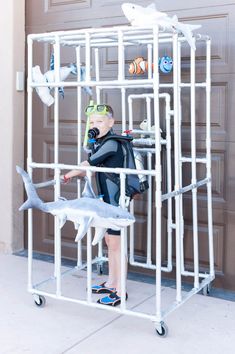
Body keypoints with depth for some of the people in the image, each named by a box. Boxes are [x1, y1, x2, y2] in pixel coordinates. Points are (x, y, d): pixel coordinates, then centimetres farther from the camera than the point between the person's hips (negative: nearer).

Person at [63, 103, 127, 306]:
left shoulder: (111, 143, -19)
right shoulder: (98, 143, 10)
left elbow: (88, 164, -13)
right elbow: (90, 170, 14)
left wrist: (69, 174, 0)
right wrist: (76, 174, 2)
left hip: (117, 200, -9)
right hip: (107, 200, 9)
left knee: (116, 244, -2)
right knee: (109, 241, 17)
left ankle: (120, 291, 8)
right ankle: (111, 283, 31)